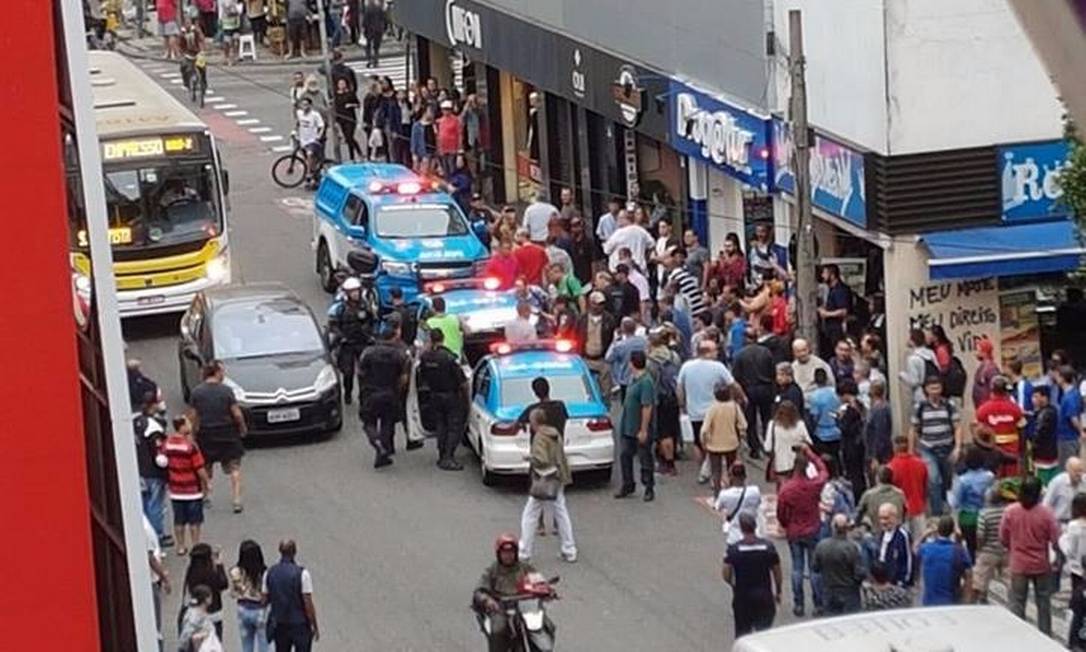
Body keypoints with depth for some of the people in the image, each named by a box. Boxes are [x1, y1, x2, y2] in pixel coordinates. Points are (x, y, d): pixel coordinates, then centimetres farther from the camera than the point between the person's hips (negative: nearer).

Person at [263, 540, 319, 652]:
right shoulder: (302, 574, -14)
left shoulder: (269, 573, -1)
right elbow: (308, 603, -14)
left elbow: (264, 600, 3)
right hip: (299, 625, -4)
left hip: (278, 625, 4)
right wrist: (315, 627, -6)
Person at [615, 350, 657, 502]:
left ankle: (649, 489, 14)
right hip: (628, 428, 9)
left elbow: (647, 407, -24)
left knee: (645, 460, 3)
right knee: (625, 456, 15)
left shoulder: (645, 382, -22)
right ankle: (627, 486, 28)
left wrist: (643, 430, -23)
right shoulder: (633, 378, 8)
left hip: (640, 431, -9)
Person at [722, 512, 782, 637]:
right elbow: (777, 573, 0)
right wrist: (778, 592, 14)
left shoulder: (734, 549, -10)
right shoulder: (768, 547, -6)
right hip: (764, 596, 1)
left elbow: (726, 575, -11)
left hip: (742, 597, -1)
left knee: (742, 633, 10)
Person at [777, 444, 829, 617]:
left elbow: (781, 514, -6)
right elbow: (823, 471, 8)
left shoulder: (786, 488, -16)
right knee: (815, 568, 7)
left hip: (794, 533, 0)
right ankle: (818, 604, 10)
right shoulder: (814, 485, -15)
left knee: (797, 568, 9)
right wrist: (810, 453, 13)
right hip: (812, 531, 0)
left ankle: (798, 604, 11)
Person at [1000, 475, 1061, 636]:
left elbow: (1003, 539, -2)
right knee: (1043, 602, 15)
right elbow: (1055, 540, -11)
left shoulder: (1010, 512, -12)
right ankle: (1045, 636, 21)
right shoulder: (1046, 513, -15)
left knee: (1017, 602, 9)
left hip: (1018, 564, 0)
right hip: (1041, 564, 0)